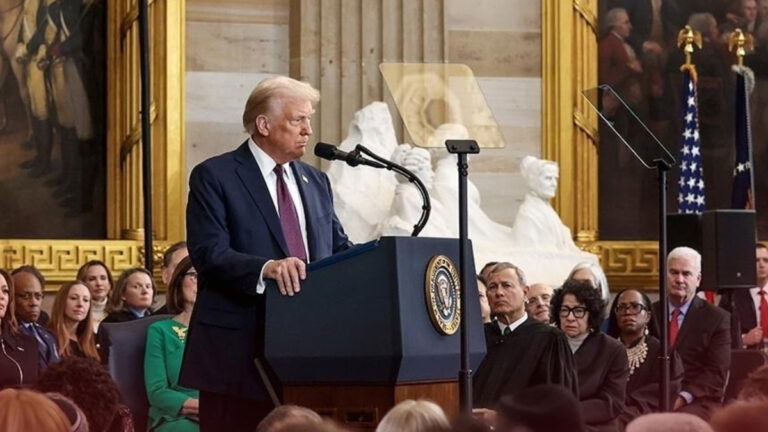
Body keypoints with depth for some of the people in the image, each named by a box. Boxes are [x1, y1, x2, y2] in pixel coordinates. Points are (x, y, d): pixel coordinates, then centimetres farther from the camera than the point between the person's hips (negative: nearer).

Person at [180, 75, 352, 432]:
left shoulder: (315, 182, 19)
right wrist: (266, 268, -30)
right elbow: (209, 253, -13)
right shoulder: (214, 176, -2)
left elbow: (339, 249, 17)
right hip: (240, 350, -6)